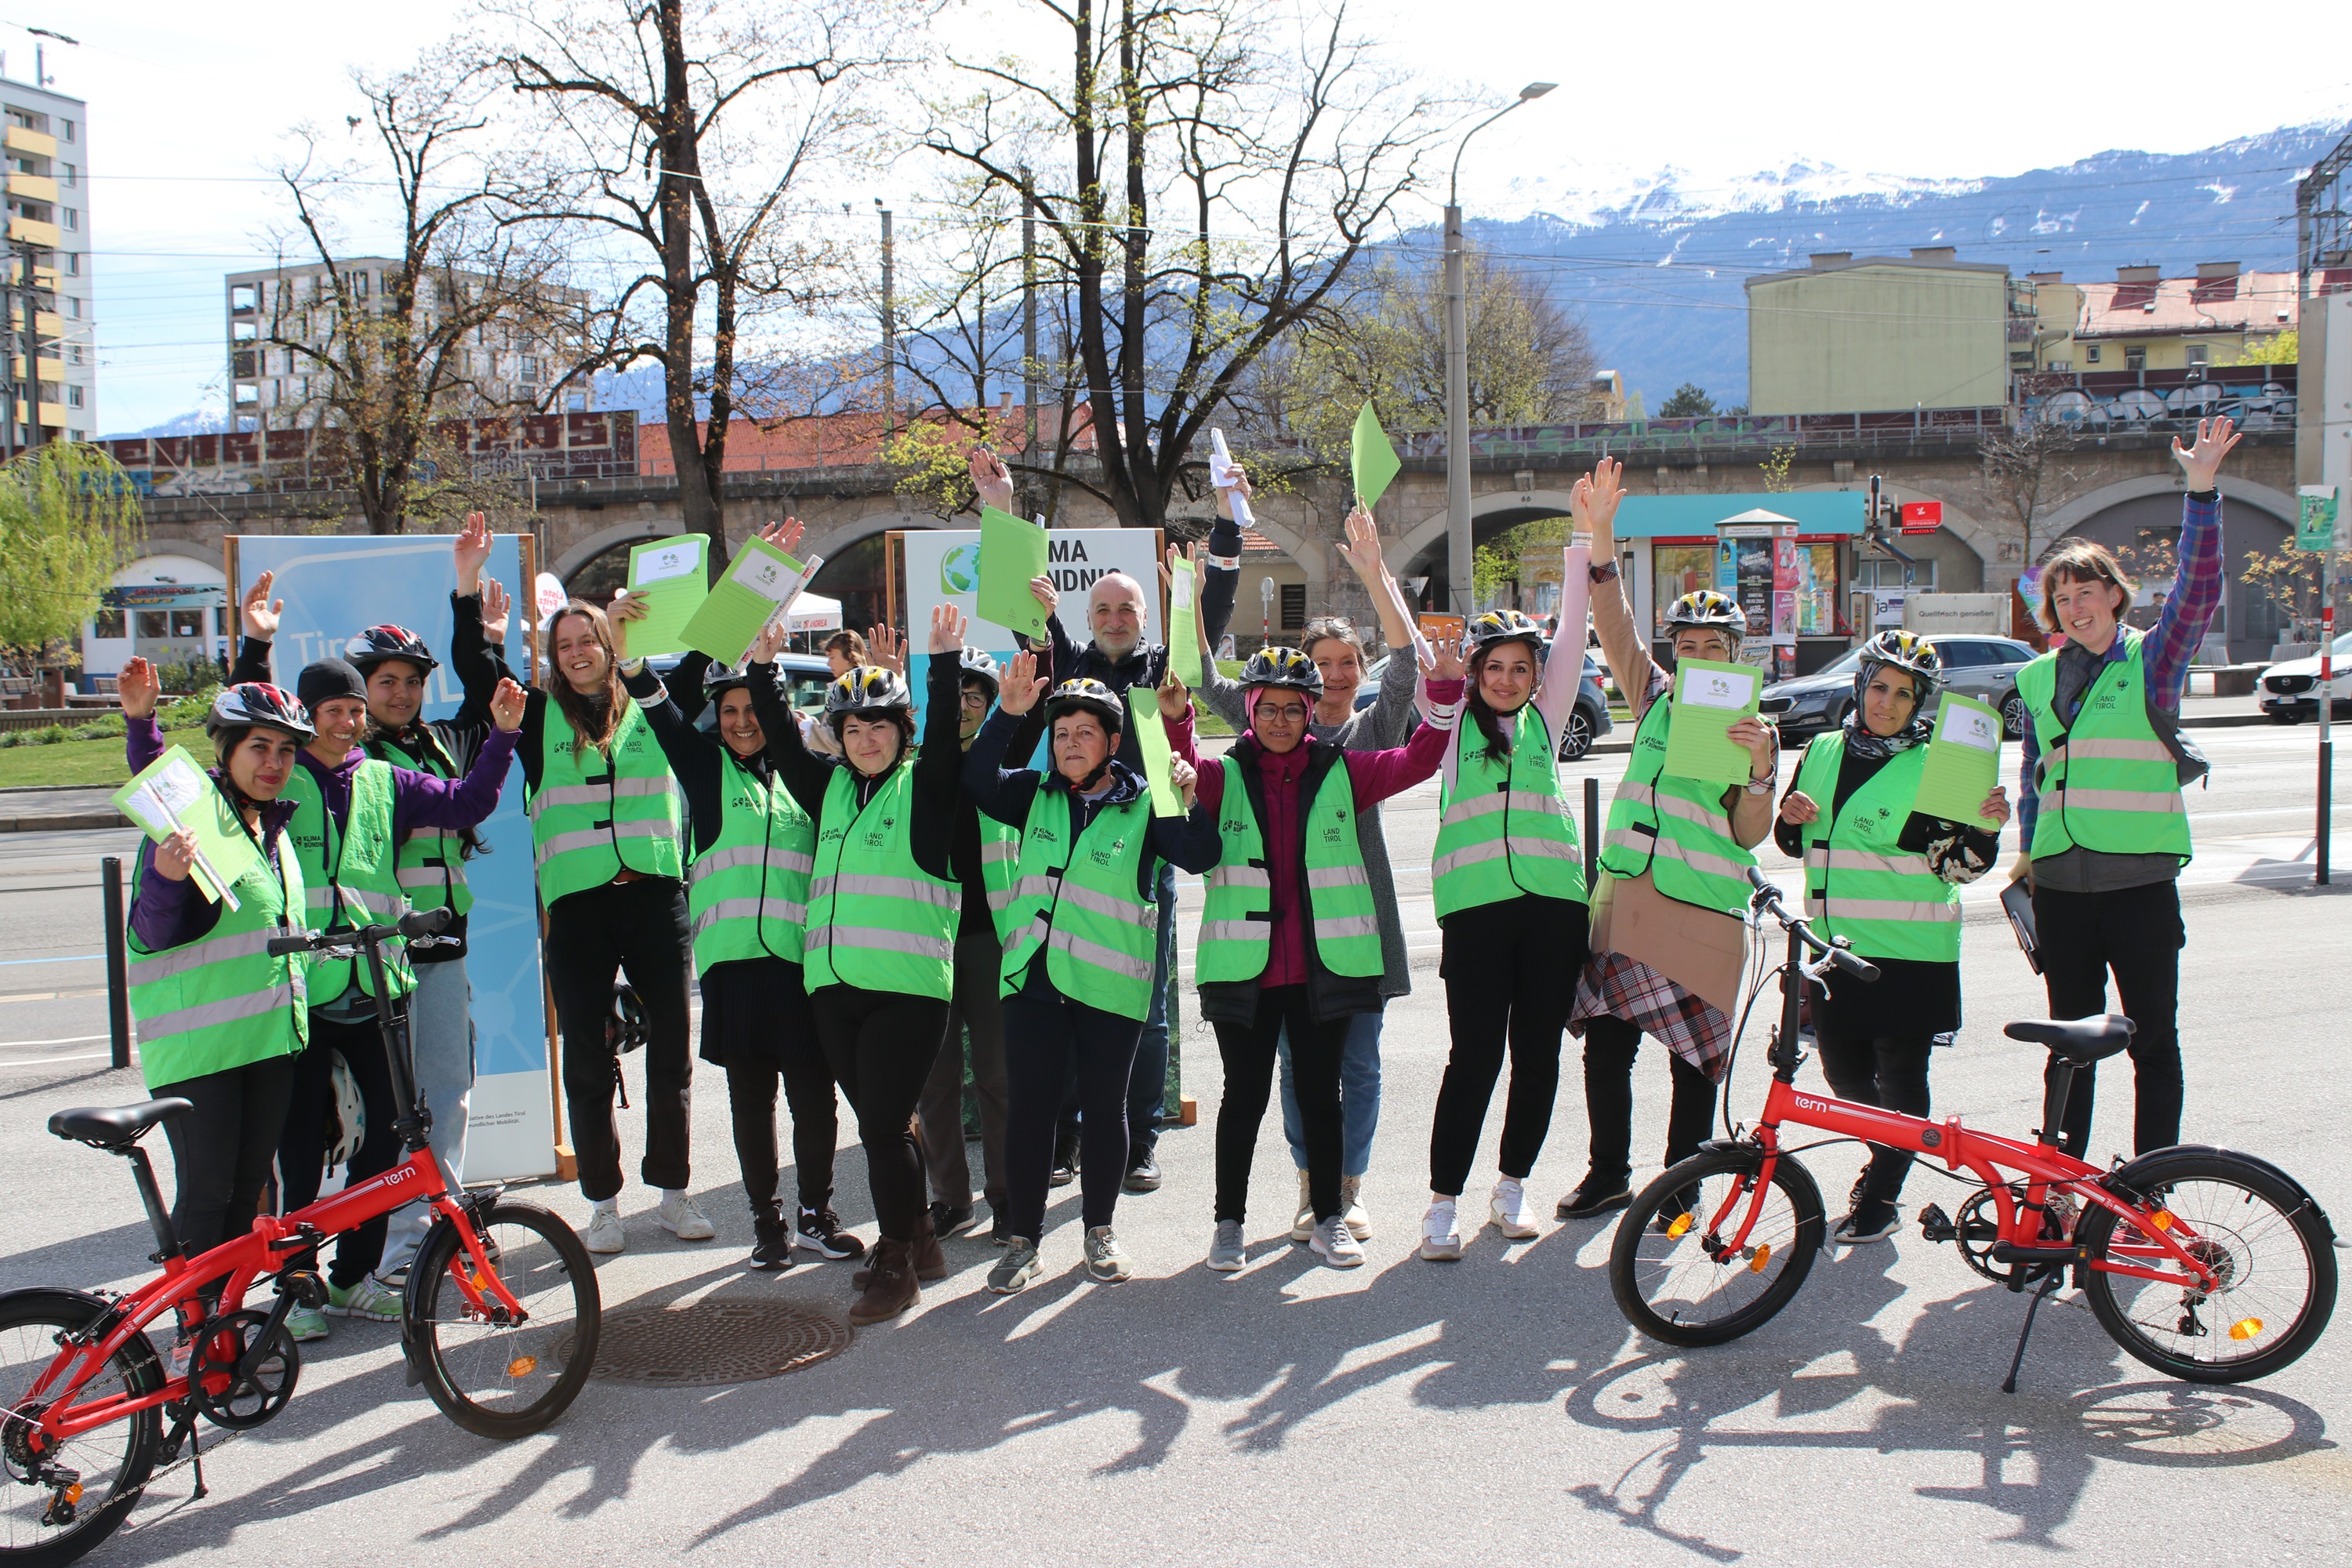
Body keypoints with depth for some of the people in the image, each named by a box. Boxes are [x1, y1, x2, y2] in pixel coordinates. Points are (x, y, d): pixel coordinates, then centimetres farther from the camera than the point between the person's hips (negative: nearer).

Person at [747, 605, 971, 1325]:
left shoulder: (925, 785, 2)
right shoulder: (830, 787, 16)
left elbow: (943, 732, -13)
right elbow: (782, 744, 14)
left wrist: (946, 661, -23)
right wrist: (763, 667, 5)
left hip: (909, 982, -6)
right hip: (834, 982, 6)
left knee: (883, 1124, -7)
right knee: (881, 1122, 13)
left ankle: (895, 1266, 5)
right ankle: (916, 1243, 28)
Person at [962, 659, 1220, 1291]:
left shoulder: (1143, 806, -2)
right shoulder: (1037, 796, 10)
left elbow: (1201, 857, -11)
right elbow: (976, 780, 1)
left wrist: (1190, 804, -29)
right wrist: (1009, 714, -10)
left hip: (1110, 984, -2)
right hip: (1033, 977, 3)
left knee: (1104, 1107, 7)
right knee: (1030, 1108, 3)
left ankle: (1100, 1230, 25)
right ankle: (1023, 1240, 14)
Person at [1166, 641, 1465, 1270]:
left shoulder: (1340, 772, 6)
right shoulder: (1226, 776, 2)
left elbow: (1417, 760, 2)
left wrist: (1444, 693, -10)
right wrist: (1176, 722, -35)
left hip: (1322, 968, 1)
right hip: (1244, 968, -1)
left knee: (1320, 1094, 10)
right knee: (1245, 1096, 7)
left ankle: (1329, 1219, 23)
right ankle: (1229, 1223, 19)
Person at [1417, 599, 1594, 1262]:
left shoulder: (1544, 720, 17)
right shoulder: (1455, 721, 12)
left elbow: (1573, 639, 13)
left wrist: (1580, 558, 10)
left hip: (1553, 902, 3)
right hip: (1476, 904, -3)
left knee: (1538, 1051, 6)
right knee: (1475, 1054, -6)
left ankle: (1511, 1188, 23)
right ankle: (1443, 1202, 2)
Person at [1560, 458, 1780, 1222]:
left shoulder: (1754, 729, 3)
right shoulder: (1657, 699, 11)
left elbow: (1751, 834, -3)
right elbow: (1614, 624, 0)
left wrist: (1758, 771, -21)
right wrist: (1599, 535, -10)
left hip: (1703, 913, -3)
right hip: (1625, 899, 3)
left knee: (1694, 1058, 4)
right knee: (1606, 1044, 4)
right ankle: (1609, 1172, 20)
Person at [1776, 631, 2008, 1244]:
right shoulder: (1822, 753, 8)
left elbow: (1958, 867, -5)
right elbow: (1795, 843, 18)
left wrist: (1984, 829, -23)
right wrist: (1792, 820, -4)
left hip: (1909, 949, -5)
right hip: (1834, 945, 5)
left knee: (1900, 1076, 1)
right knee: (1844, 1070, 12)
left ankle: (1880, 1199, 13)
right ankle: (1886, 1158, 37)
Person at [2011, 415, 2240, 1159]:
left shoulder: (2152, 659, -1)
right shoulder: (2039, 677, 11)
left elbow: (2199, 588, -16)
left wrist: (2202, 490, -26)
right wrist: (2027, 849, 13)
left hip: (2140, 881, -4)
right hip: (2060, 883, 4)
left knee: (2153, 1039, 3)